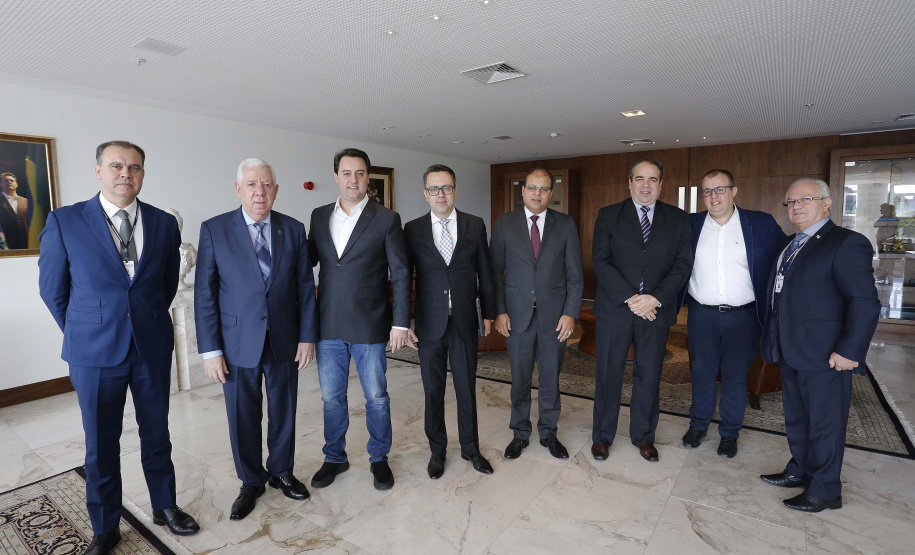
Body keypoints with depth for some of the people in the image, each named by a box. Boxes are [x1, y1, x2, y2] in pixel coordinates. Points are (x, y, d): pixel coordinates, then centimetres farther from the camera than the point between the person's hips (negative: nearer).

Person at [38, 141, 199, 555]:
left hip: (153, 349, 2)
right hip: (95, 353, -1)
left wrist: (151, 320, 13)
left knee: (156, 434, 15)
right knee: (101, 445, 12)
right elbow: (52, 289, 3)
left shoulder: (164, 224, 0)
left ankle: (164, 506, 35)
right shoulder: (64, 222, -6)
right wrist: (83, 334, 9)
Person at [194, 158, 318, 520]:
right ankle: (251, 482, 35)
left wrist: (307, 336, -2)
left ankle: (281, 471, 38)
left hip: (285, 341, 2)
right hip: (238, 345, -1)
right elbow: (204, 294, -5)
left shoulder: (293, 229, 0)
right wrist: (210, 349, -8)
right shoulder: (214, 230, -5)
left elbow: (305, 287, 1)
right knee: (243, 418, 12)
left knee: (284, 413, 16)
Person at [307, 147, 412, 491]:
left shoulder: (387, 219, -4)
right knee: (331, 397, 15)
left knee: (376, 397, 10)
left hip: (369, 326, -3)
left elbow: (400, 274, -6)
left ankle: (379, 458, 31)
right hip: (328, 325, 4)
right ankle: (334, 458, 36)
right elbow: (307, 260, 13)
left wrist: (400, 323, -9)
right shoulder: (319, 216, 7)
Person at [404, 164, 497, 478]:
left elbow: (485, 273, 6)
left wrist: (488, 313, 5)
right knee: (433, 390, 12)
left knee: (467, 388, 12)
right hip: (430, 323, 0)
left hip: (465, 321, 1)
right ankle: (437, 450, 32)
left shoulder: (475, 226, 2)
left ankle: (470, 448, 32)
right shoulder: (413, 230, 0)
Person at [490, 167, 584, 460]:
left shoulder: (565, 224, 2)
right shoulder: (504, 223, 1)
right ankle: (520, 433, 30)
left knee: (550, 378, 12)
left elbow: (575, 274, 2)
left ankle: (549, 432, 33)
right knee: (520, 379, 11)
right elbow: (495, 270, 1)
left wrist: (571, 313, -6)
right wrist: (499, 311, -7)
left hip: (555, 315, 1)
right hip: (517, 315, 0)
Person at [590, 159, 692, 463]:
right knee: (608, 374, 7)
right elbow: (601, 261, -6)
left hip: (657, 310, 2)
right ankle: (602, 435, 24)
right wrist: (630, 298, -15)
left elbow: (682, 264, 0)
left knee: (649, 376, 12)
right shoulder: (608, 215, 1)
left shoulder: (678, 219, 6)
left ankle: (644, 436, 31)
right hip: (615, 309, -1)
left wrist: (655, 298, -14)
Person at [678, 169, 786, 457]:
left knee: (736, 376, 11)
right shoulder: (690, 225, 2)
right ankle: (698, 424, 32)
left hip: (743, 316, -1)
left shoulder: (761, 224, -1)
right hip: (702, 314, 1)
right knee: (702, 372, 13)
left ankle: (729, 433, 29)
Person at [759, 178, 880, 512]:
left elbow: (865, 302, -16)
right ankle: (800, 471, 38)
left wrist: (849, 350, -20)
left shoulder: (846, 243, -12)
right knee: (796, 418, 20)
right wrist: (774, 340, 14)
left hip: (825, 355, -8)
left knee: (825, 424, 6)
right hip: (792, 351, 8)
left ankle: (824, 491, 22)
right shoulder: (789, 245, 14)